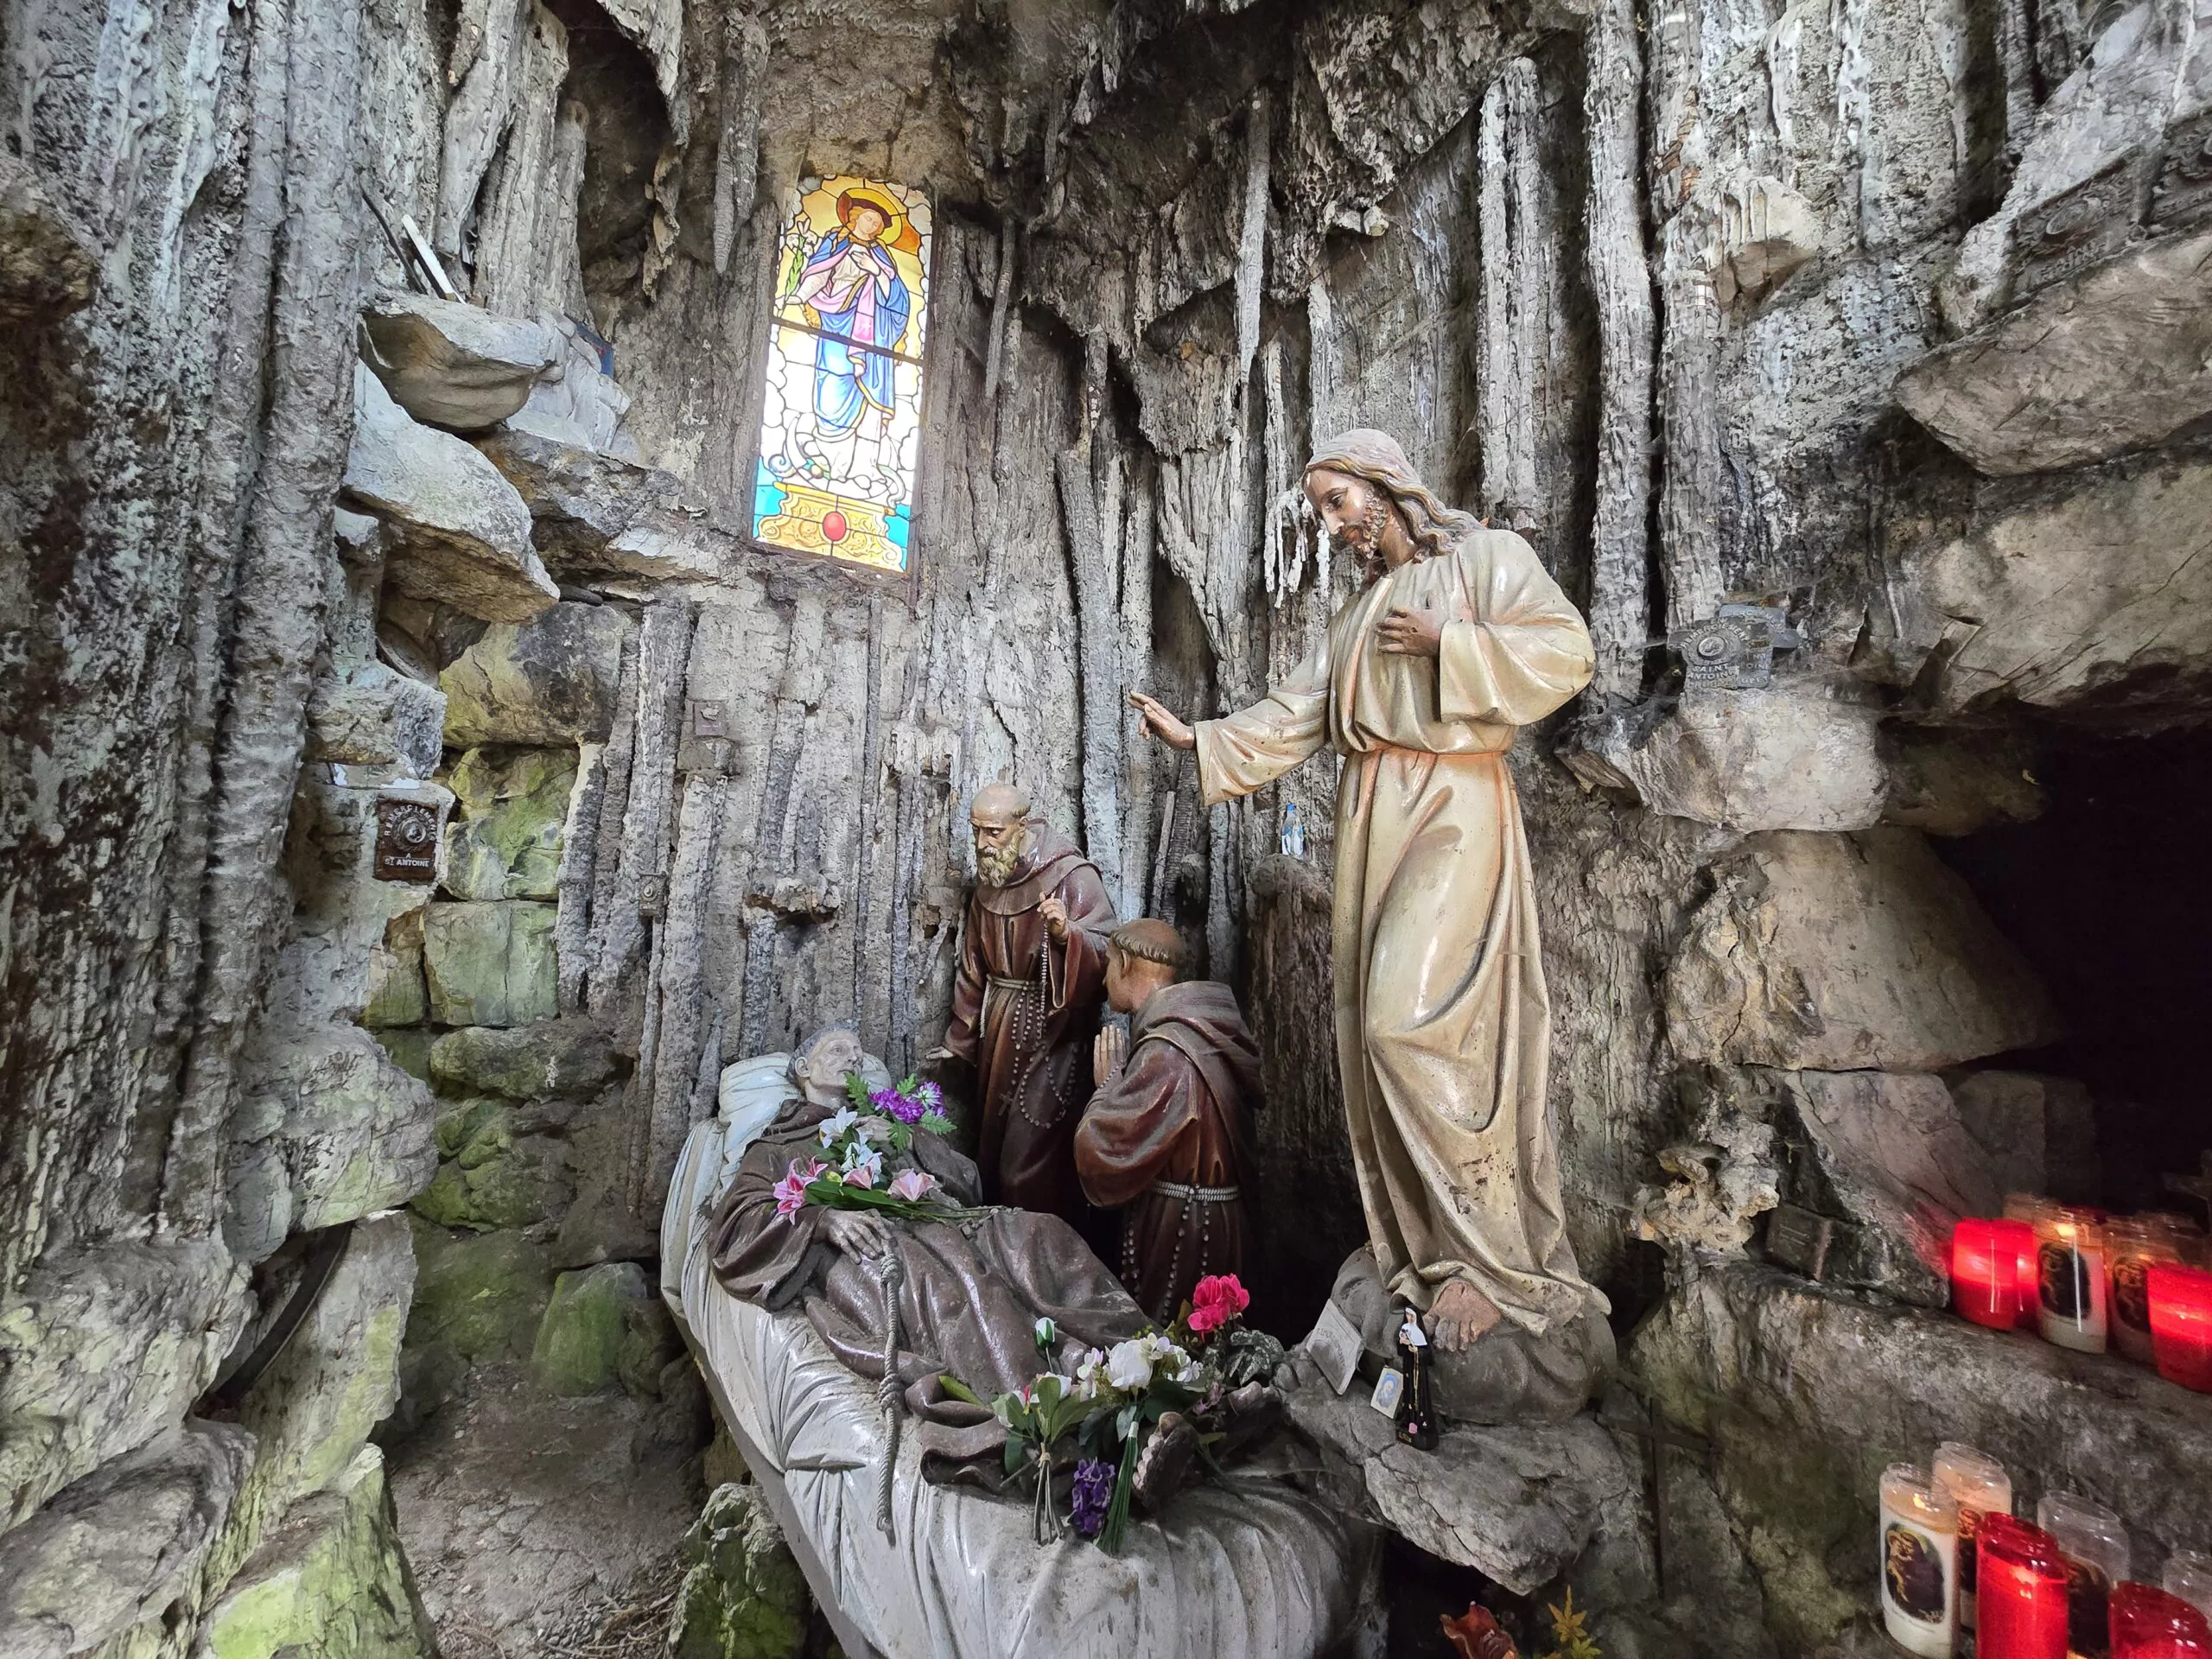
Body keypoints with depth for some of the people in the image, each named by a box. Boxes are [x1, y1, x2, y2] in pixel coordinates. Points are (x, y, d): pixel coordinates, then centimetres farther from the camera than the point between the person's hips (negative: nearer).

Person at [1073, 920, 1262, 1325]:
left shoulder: (1167, 1055, -24)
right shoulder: (1195, 1030, 5)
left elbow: (1099, 1156, -23)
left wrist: (1108, 1083, -10)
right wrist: (1119, 1083, 6)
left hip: (1181, 1234, -9)